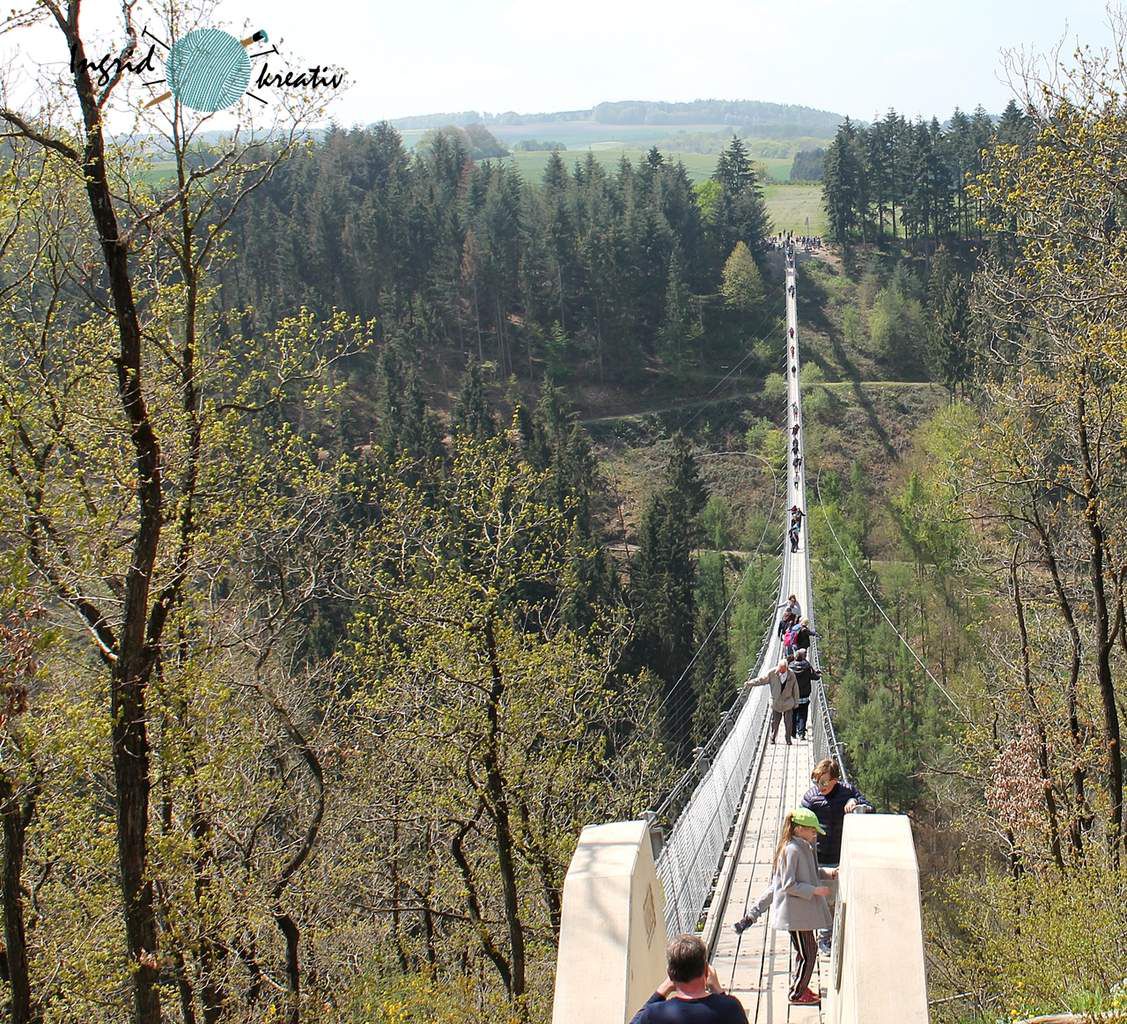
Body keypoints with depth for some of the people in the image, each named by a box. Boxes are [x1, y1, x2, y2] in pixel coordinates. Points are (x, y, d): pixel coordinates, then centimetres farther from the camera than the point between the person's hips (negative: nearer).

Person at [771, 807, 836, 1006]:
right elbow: (789, 885, -22)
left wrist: (828, 872, 6)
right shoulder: (791, 850, -21)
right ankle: (797, 995, 8)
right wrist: (815, 890, -20)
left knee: (804, 952, 18)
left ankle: (801, 988, 30)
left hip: (803, 910, 10)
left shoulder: (804, 847, 9)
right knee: (808, 953, -3)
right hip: (795, 912, -10)